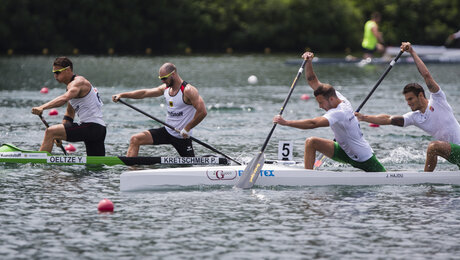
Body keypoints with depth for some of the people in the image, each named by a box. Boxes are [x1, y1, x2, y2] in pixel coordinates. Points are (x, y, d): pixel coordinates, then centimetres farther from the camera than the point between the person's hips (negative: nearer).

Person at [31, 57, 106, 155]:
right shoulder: (71, 86, 22)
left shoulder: (78, 82, -9)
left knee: (50, 132, -17)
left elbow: (64, 98, -31)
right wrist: (60, 135, 16)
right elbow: (70, 114, 27)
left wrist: (42, 107, -42)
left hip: (92, 126, -10)